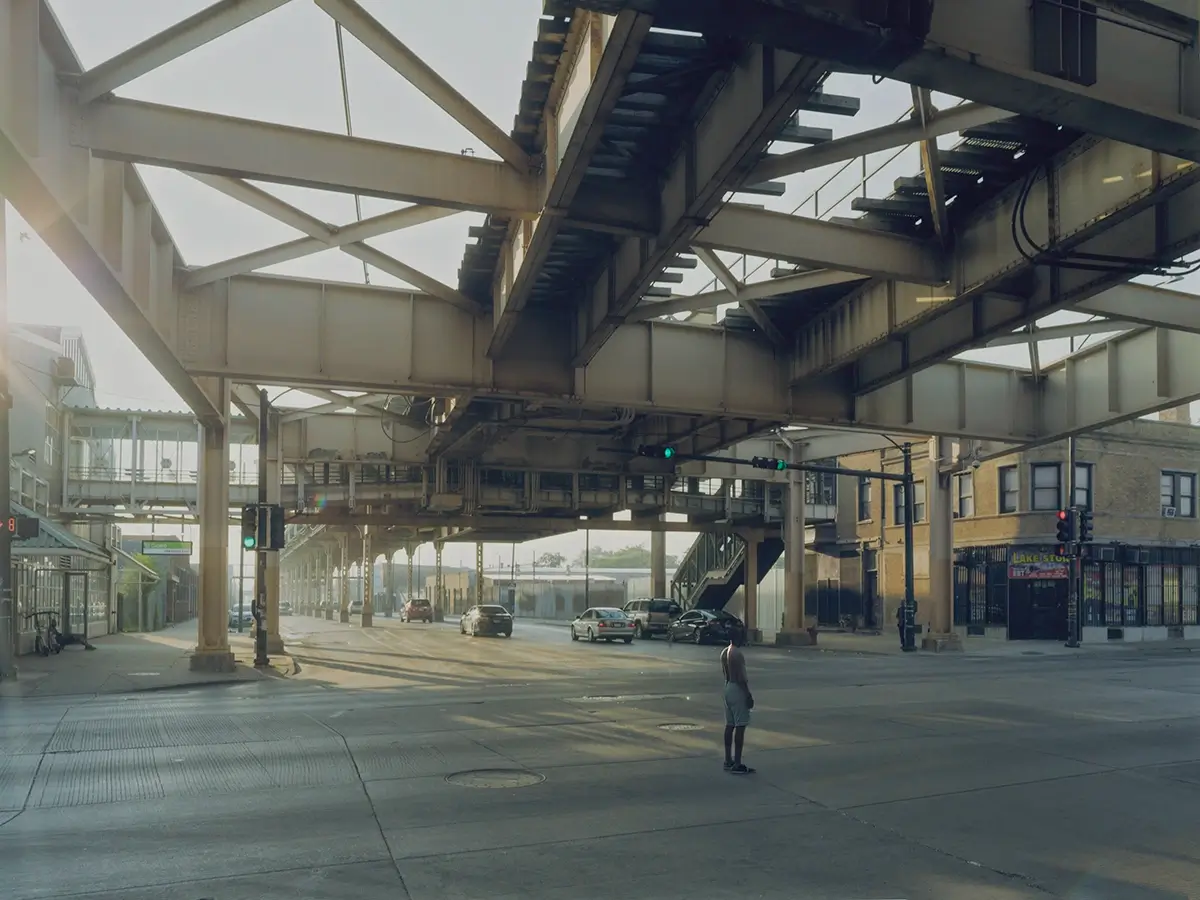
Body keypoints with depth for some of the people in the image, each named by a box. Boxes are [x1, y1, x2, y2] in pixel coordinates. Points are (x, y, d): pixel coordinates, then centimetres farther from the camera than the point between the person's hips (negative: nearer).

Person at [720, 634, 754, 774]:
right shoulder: (737, 654, -19)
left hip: (728, 688, 9)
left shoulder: (724, 652, 9)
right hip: (738, 690, -9)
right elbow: (741, 677, -21)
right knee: (740, 726, -6)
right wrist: (748, 694, -16)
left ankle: (728, 761, 17)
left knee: (730, 725, 12)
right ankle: (737, 764, -7)